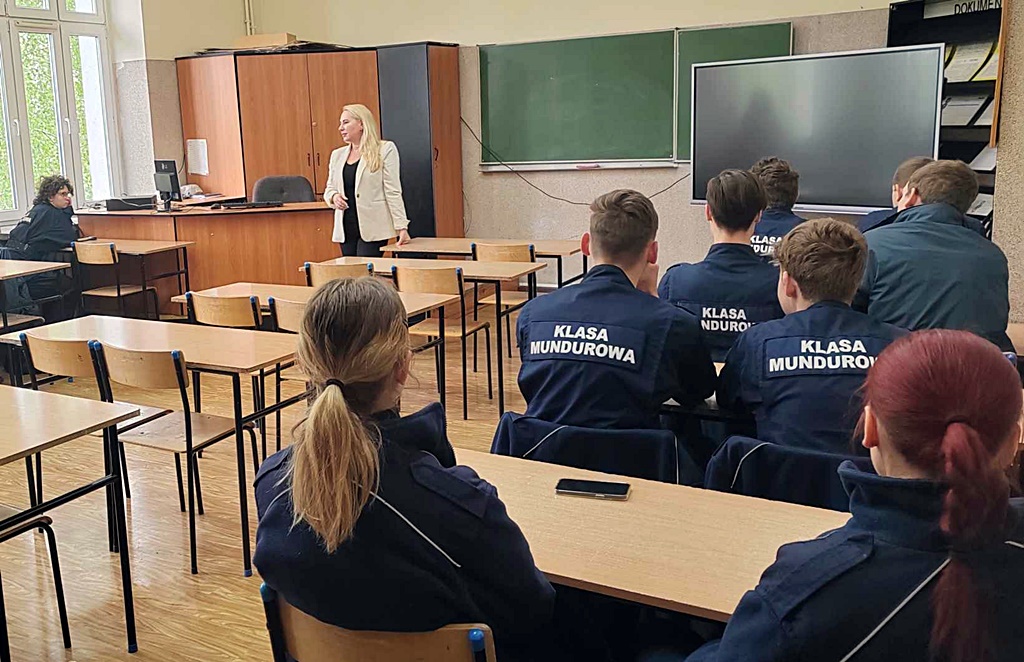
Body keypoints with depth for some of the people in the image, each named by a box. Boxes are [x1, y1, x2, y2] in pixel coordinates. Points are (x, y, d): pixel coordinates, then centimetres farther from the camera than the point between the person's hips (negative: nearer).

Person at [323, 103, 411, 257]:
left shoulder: (385, 149, -2)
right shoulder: (337, 155, 14)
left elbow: (393, 191, -6)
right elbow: (329, 189, 21)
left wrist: (401, 226, -12)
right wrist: (334, 197, -4)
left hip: (372, 229, -5)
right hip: (346, 229, 5)